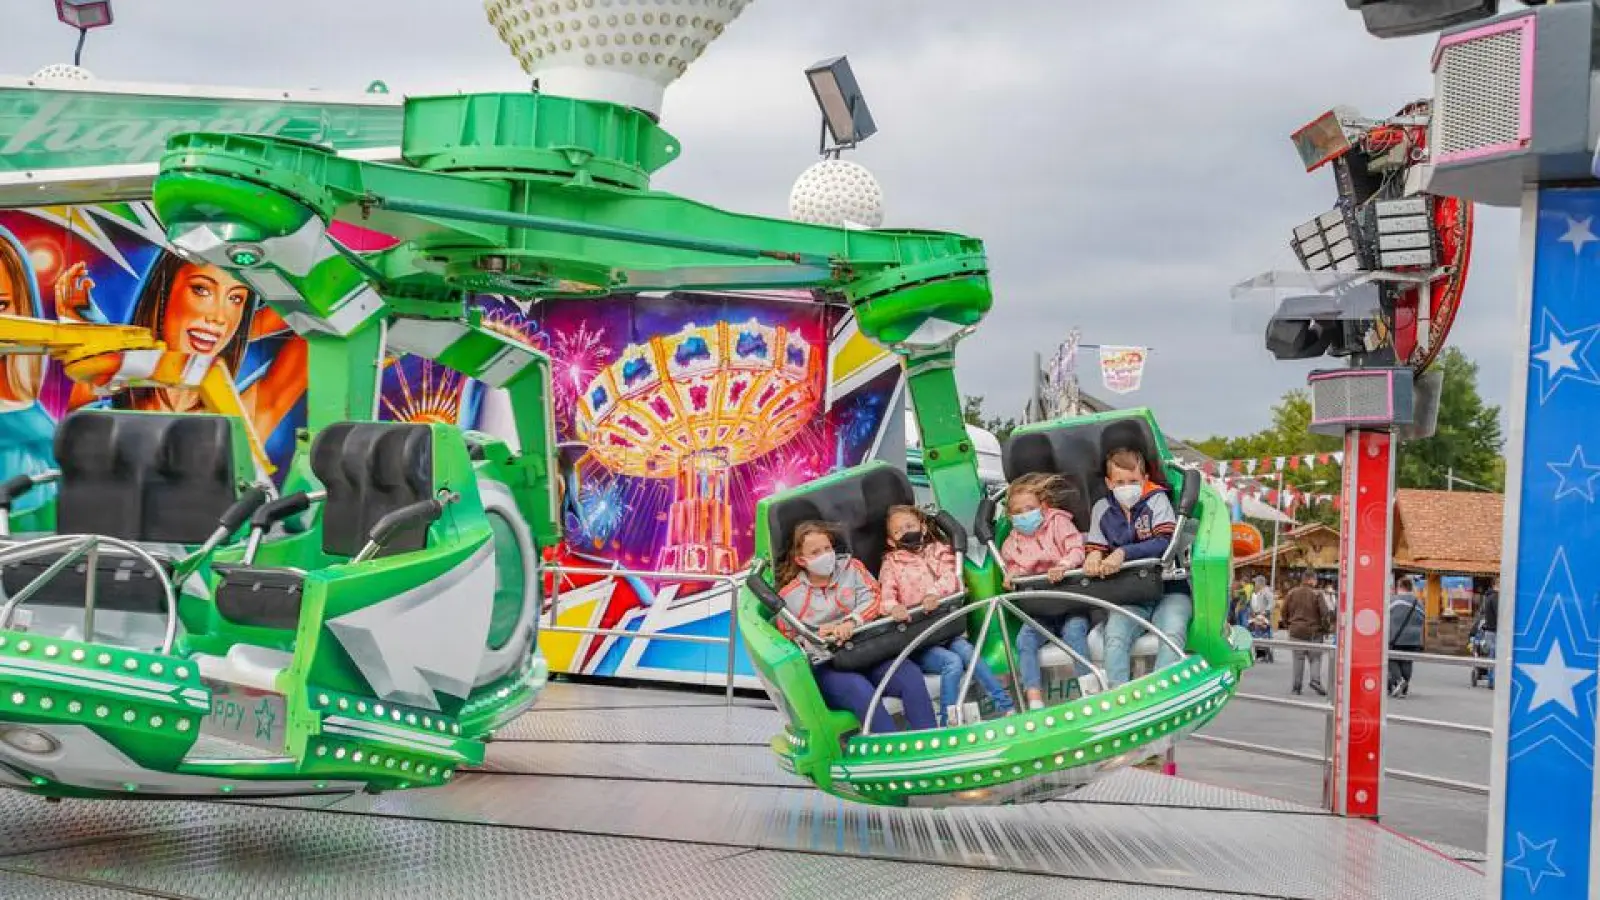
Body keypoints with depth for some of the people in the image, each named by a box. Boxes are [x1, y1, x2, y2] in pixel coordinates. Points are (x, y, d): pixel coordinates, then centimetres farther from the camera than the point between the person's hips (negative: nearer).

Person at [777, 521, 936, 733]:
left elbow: (872, 599, 2)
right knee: (861, 691, -36)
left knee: (911, 676, -28)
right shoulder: (789, 596, 12)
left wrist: (851, 622, -18)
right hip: (825, 666, -2)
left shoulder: (852, 568, 16)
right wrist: (816, 636, -12)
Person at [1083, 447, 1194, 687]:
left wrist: (1124, 553, -26)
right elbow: (1094, 548, 13)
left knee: (1172, 633, -32)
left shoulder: (1157, 500, 1)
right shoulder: (1102, 509, 12)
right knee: (1115, 636, -27)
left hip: (1168, 589, -2)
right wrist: (1093, 556, -13)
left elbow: (1165, 542, -13)